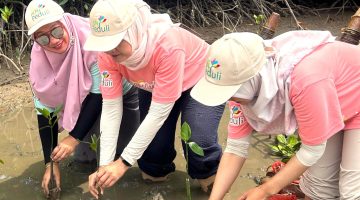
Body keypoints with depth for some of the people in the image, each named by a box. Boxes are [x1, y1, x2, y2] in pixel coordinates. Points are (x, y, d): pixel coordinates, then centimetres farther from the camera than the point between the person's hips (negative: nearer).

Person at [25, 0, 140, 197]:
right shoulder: (40, 59, -22)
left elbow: (99, 93, -32)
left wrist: (74, 137, -34)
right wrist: (51, 162, -17)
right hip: (82, 98, 4)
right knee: (83, 155, -5)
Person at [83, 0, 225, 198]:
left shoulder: (167, 46, -43)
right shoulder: (108, 54, -27)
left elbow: (159, 113, -38)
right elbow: (110, 108, -23)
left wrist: (124, 162, -36)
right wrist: (104, 164, -30)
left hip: (201, 80, -4)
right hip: (154, 86, 5)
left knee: (198, 141, -22)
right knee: (152, 142, -9)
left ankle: (209, 175, 12)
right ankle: (155, 172, 27)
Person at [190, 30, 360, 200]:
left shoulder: (306, 80, -43)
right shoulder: (244, 77, -22)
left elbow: (312, 150, -28)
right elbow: (236, 147, -15)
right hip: (328, 107, 6)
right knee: (318, 182, 9)